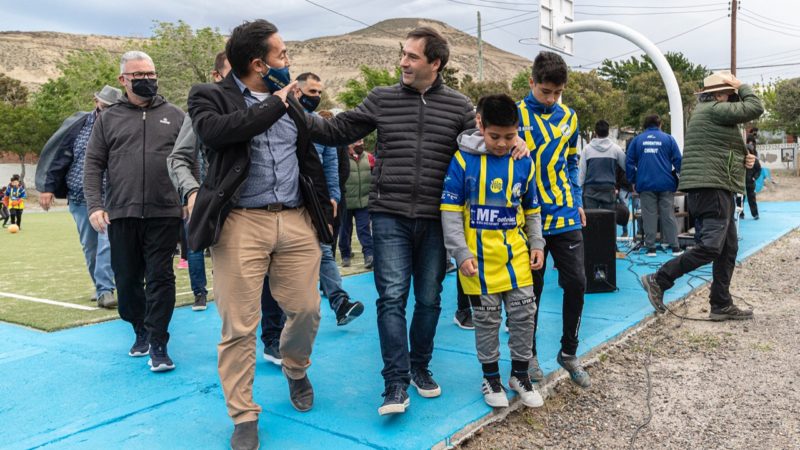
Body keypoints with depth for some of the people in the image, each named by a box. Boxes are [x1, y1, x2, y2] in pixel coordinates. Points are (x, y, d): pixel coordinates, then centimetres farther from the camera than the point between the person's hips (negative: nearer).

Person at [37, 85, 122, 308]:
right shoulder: (78, 126, 2)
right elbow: (60, 158, 4)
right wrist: (48, 188, 0)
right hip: (79, 199, 3)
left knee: (107, 244, -12)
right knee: (89, 247, 10)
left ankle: (105, 290, -9)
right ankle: (100, 285, 25)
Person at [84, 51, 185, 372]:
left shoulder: (174, 115, 9)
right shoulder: (108, 118, 10)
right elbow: (93, 164, 7)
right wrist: (94, 205, -5)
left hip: (164, 213, -2)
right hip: (121, 214, 2)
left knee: (160, 278, -3)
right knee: (127, 279, 10)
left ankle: (158, 344, 5)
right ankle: (141, 331, 30)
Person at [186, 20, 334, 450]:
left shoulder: (289, 100, 17)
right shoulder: (210, 96, 3)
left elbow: (310, 159, 22)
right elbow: (213, 131, -21)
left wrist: (325, 212, 18)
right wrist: (274, 104, -10)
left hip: (297, 221, 4)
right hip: (241, 223, -4)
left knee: (306, 310, 8)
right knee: (239, 326, 0)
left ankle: (296, 370, 40)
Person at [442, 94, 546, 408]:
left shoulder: (524, 162, 2)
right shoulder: (463, 160, -9)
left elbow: (532, 210, 14)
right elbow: (450, 211, -8)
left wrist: (537, 244, 6)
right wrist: (462, 253, -12)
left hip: (516, 253, 3)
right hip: (479, 256, -3)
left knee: (524, 313, 9)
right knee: (486, 318, 8)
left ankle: (520, 374, 28)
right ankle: (491, 377, 26)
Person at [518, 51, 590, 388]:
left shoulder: (569, 117, 8)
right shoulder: (515, 115, -6)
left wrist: (578, 203, 13)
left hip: (566, 216, 4)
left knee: (576, 283, 3)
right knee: (532, 289, 7)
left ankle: (568, 352, 23)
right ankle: (529, 355, 25)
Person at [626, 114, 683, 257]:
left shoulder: (637, 140, 8)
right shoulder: (668, 139, 5)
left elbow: (629, 162, 6)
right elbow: (678, 160, 1)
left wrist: (633, 181, 12)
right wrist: (678, 177, 14)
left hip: (645, 184, 0)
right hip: (666, 184, 0)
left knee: (649, 216, 3)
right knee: (668, 215, 5)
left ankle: (650, 247, 3)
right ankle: (675, 246, 7)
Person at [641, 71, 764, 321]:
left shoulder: (711, 113, 25)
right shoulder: (714, 109, -8)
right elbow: (755, 108, -9)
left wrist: (742, 159, 12)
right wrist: (742, 87, 7)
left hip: (718, 190, 11)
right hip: (711, 189, -11)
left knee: (728, 249, 10)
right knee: (711, 247, -15)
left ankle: (721, 306, 13)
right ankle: (658, 280, -9)